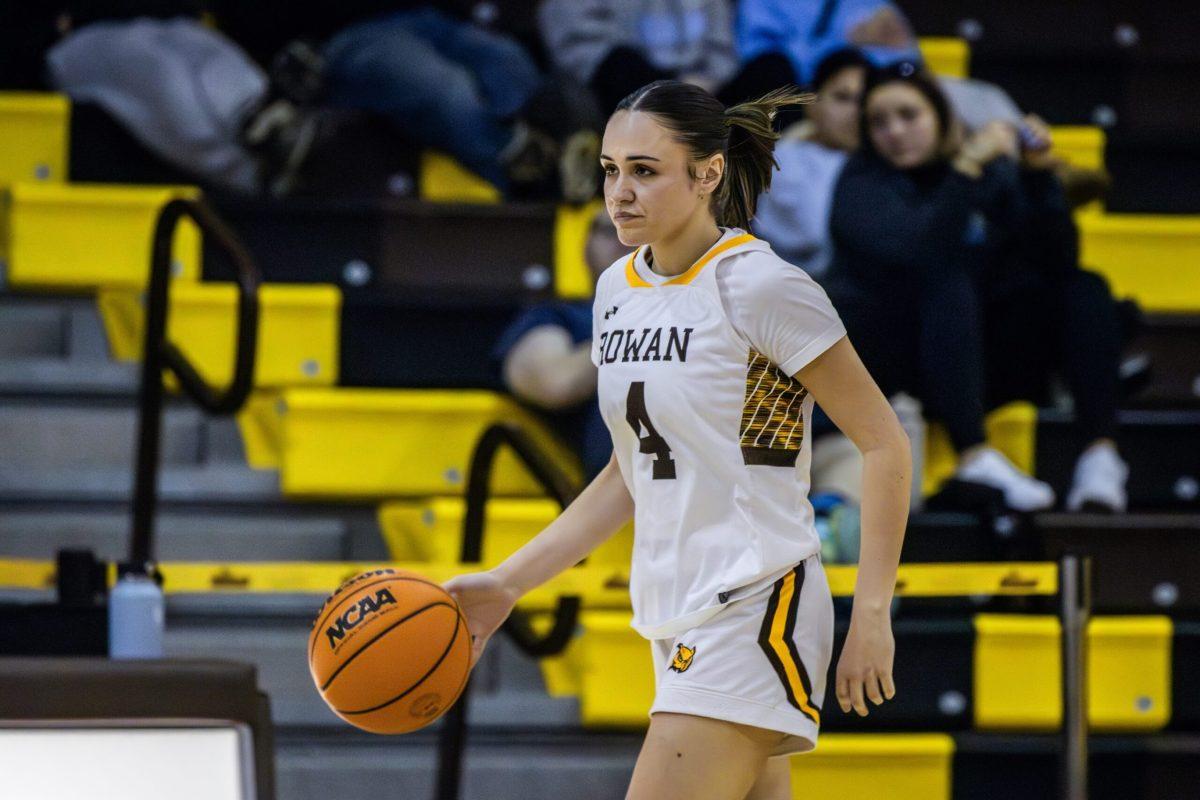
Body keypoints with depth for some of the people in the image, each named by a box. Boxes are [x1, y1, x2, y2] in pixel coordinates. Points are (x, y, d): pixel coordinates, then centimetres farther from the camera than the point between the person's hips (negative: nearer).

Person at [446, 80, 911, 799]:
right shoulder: (618, 290, 11)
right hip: (679, 620, 8)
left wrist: (872, 614, -14)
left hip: (753, 609, -8)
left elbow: (884, 445, -10)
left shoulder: (760, 286, -12)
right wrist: (508, 582, 14)